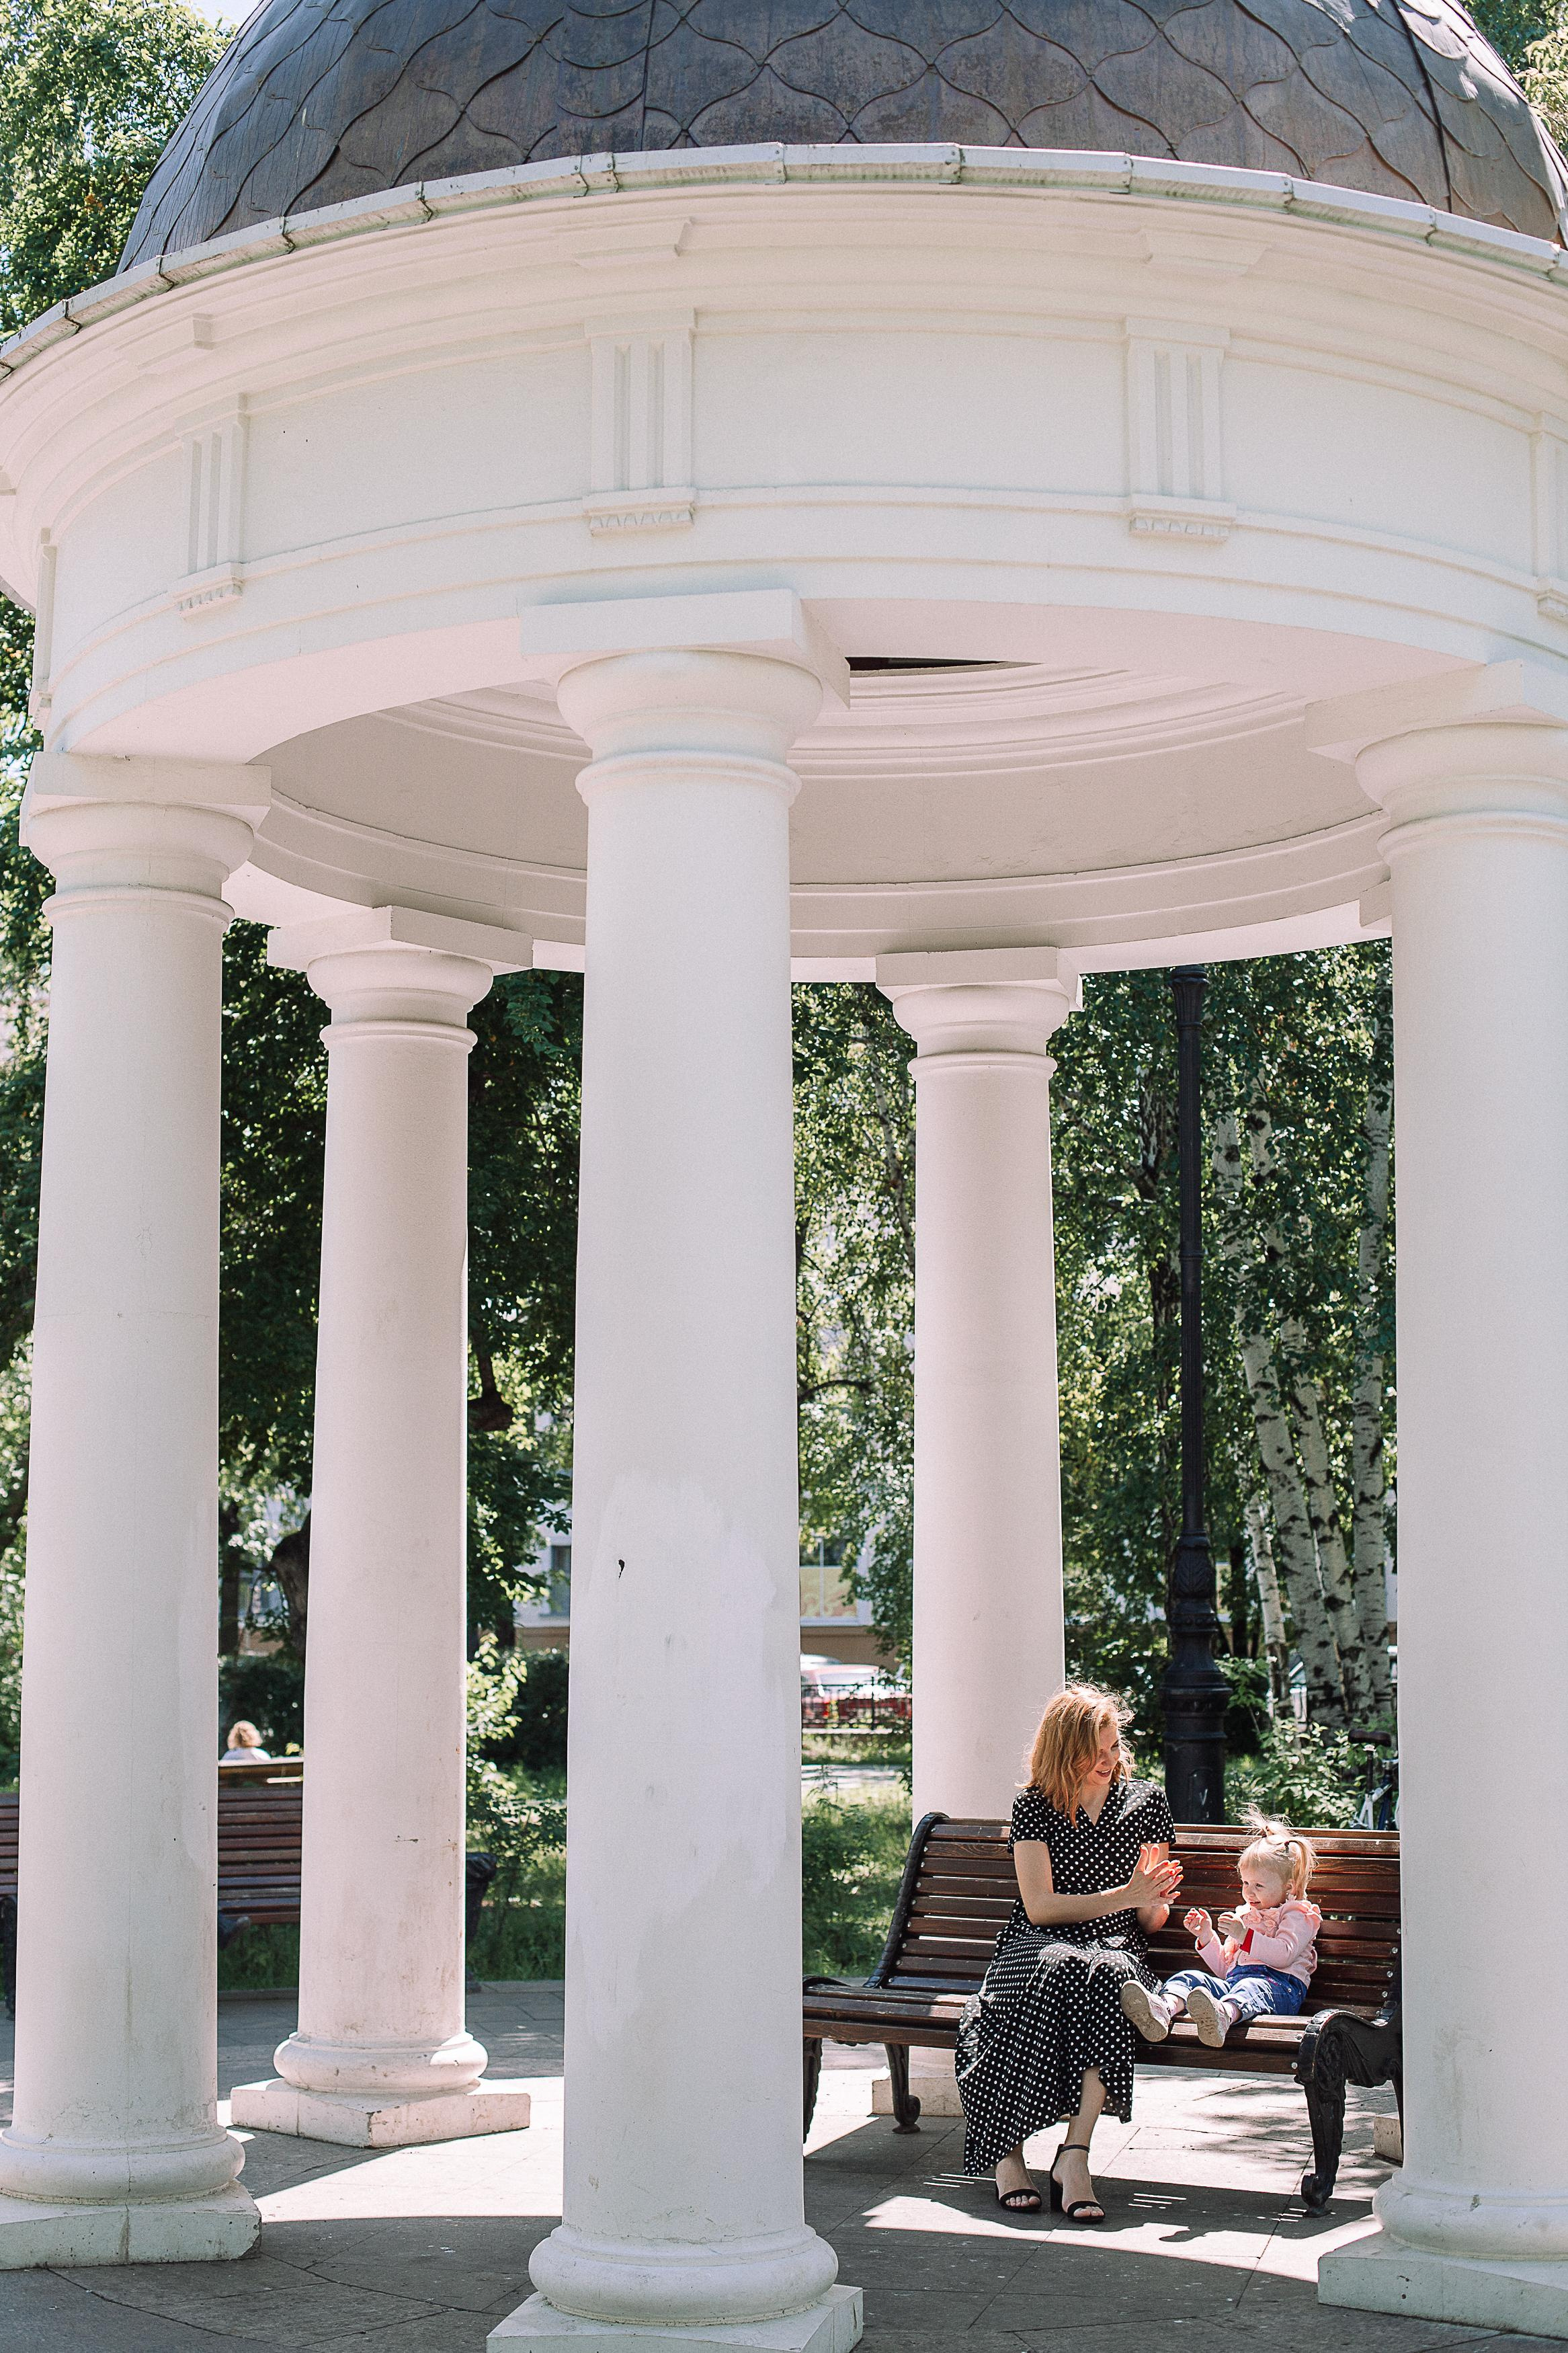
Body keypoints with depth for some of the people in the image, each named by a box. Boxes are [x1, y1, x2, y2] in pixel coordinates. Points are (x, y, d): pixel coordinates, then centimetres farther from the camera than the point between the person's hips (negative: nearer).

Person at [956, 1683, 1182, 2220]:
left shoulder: (1146, 1803, 12)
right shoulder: (1033, 1807, 5)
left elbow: (1151, 1921, 14)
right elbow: (1039, 1906, -4)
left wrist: (1153, 1900, -11)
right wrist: (1124, 1896, -11)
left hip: (1116, 1951, 2)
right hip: (1037, 1948, -1)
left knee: (1108, 1975, -37)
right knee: (1058, 1968, -39)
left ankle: (1074, 2154, -40)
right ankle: (1007, 2153, -35)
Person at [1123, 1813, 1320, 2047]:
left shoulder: (1296, 1915, 13)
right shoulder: (1244, 1916, 35)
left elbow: (1284, 1955, -8)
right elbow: (1224, 1968, 32)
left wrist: (1245, 1936, -14)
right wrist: (1206, 1936, 17)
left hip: (1279, 1985, -6)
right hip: (1233, 1982, 6)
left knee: (1252, 1985, -42)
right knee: (1190, 1976, -21)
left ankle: (1224, 2014, -80)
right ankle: (1164, 2008, -58)